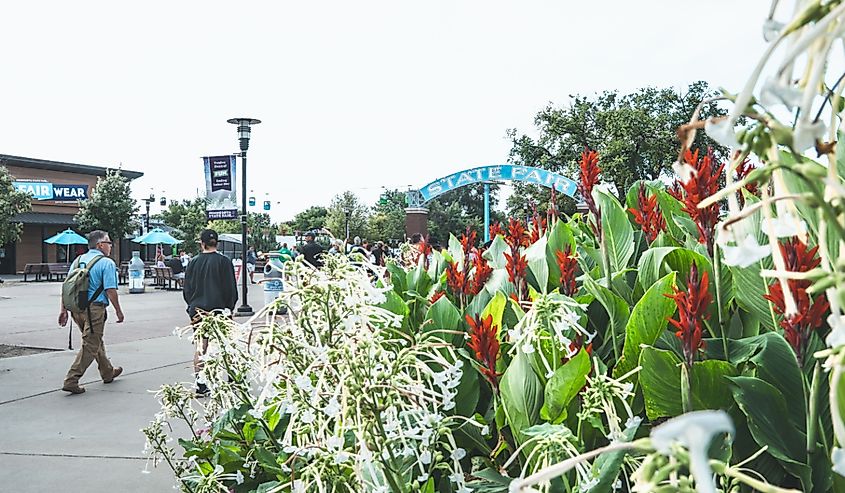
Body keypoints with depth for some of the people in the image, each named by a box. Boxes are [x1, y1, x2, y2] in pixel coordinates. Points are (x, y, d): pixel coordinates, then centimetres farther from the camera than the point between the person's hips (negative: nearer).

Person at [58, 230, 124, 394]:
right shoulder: (107, 263, -9)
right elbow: (110, 290, -14)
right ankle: (71, 380, -4)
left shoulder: (78, 260, 12)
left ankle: (108, 373, 38)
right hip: (94, 308, -8)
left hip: (77, 308, 8)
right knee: (90, 346, 0)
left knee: (96, 341, 22)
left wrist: (64, 310, 12)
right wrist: (118, 311, -4)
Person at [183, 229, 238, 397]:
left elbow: (186, 287, 8)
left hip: (197, 310, 3)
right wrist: (229, 307, 8)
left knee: (200, 347, 8)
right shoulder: (224, 261, -6)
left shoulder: (194, 262, 2)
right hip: (218, 309, -2)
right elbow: (230, 287, -4)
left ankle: (200, 386, 7)